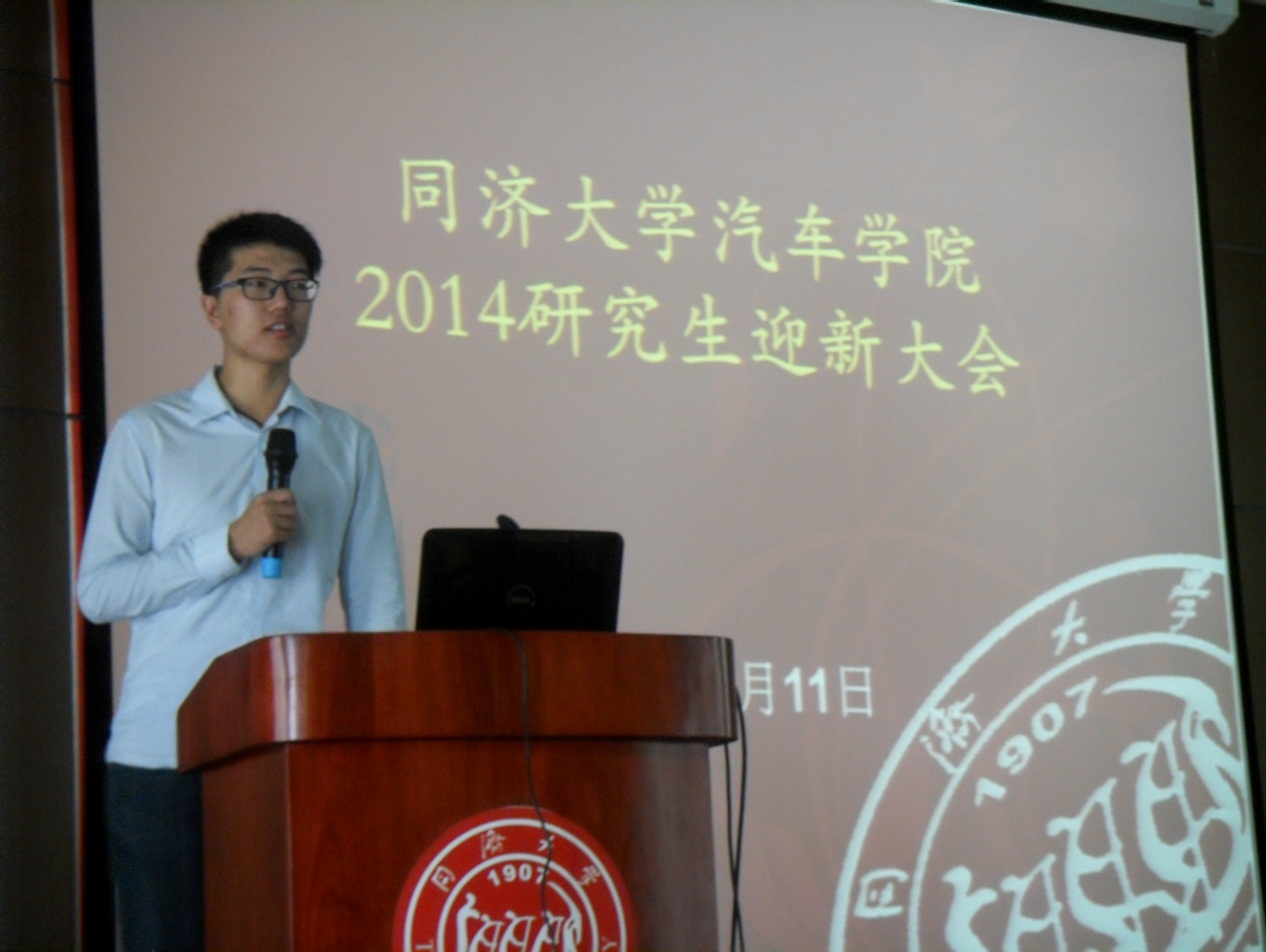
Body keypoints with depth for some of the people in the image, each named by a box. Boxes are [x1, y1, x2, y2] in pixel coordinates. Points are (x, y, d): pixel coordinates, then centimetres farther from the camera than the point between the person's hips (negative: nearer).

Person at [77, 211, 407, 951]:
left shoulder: (347, 443, 13)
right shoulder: (150, 435, 6)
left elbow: (378, 607, 11)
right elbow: (98, 590, -2)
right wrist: (229, 545, -11)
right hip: (166, 752, -2)